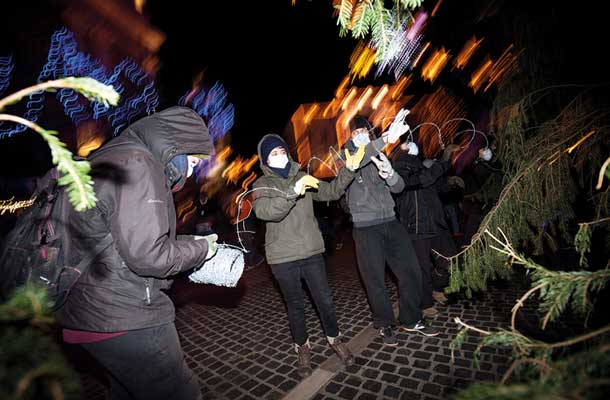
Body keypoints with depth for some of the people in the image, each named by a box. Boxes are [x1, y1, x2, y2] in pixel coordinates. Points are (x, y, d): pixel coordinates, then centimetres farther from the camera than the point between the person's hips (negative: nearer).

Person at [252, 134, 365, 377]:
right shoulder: (262, 185, -3)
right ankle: (302, 348, 37)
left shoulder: (301, 177, 8)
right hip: (283, 258, -2)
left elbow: (330, 192, 5)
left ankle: (334, 339, 37)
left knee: (325, 300, 11)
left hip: (312, 252, 3)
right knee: (295, 306, 12)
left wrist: (348, 170, -8)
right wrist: (293, 191, -35)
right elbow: (264, 211, -23)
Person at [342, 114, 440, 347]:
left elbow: (398, 187, 8)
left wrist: (390, 174, -15)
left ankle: (411, 320, 29)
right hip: (365, 227, -4)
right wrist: (385, 138, -38)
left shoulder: (380, 156, 14)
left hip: (390, 222, 5)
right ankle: (384, 324, 27)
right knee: (375, 279, 5)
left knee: (411, 271, 7)